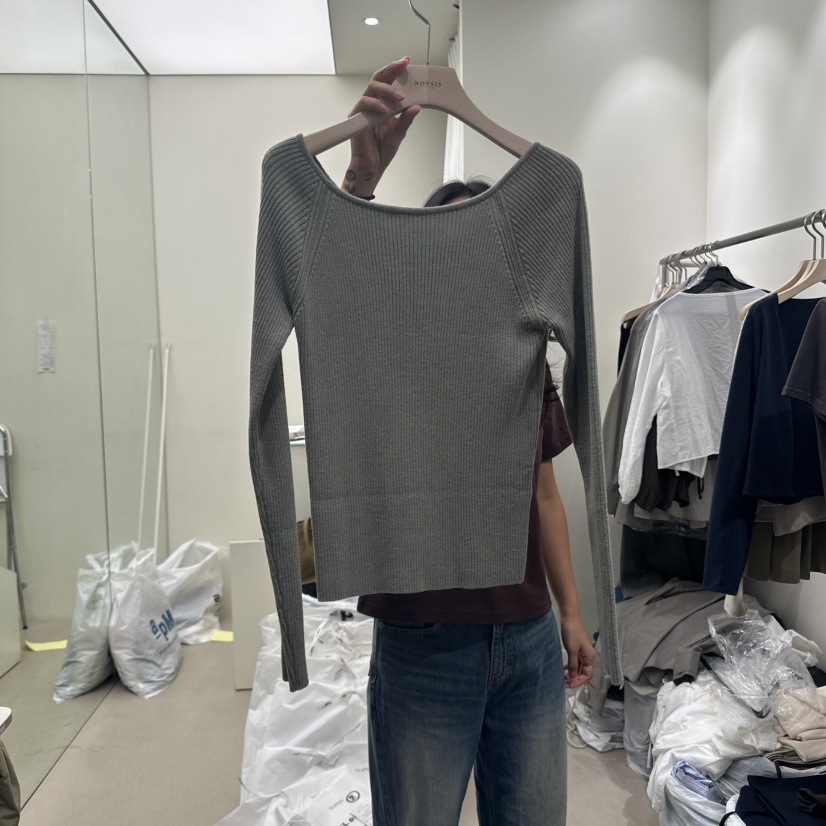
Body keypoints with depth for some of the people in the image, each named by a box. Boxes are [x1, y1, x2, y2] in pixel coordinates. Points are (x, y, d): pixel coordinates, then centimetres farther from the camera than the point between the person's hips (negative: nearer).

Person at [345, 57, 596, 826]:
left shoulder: (528, 362, 3)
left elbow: (544, 496, 9)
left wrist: (571, 613, 12)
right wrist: (362, 176, -44)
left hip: (530, 642, 4)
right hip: (423, 646, -3)